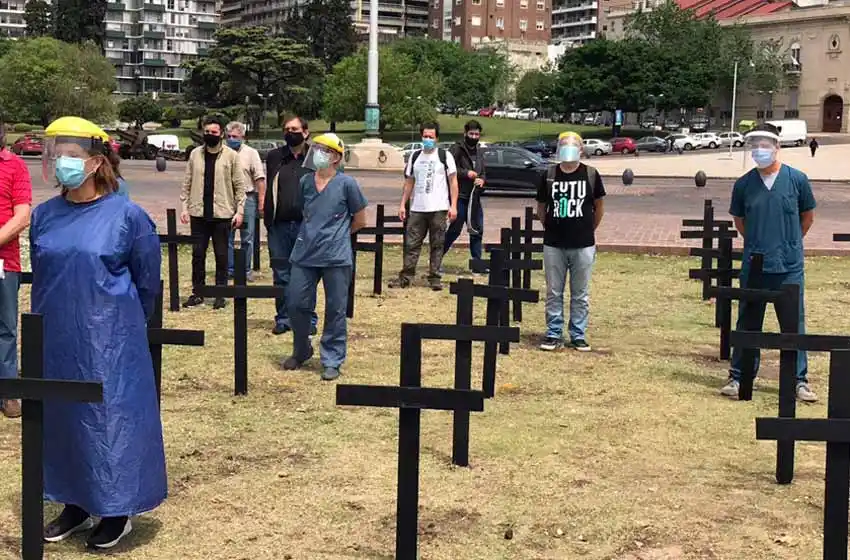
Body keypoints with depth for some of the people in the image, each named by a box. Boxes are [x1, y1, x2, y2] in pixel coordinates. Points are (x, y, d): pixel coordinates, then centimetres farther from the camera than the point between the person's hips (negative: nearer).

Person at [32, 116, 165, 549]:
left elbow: (147, 282, 1)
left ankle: (117, 510, 16)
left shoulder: (126, 215, -9)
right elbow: (41, 278, 13)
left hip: (109, 343, -5)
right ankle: (77, 505, 28)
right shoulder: (44, 216, 2)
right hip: (56, 342, 5)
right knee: (61, 419, 12)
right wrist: (42, 328, 15)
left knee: (111, 417, 1)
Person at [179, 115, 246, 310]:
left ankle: (220, 293, 13)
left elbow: (239, 184, -2)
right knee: (197, 254, 7)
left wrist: (240, 210, -7)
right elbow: (187, 183, 9)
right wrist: (185, 207, 3)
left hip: (222, 214, -3)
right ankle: (197, 292, 16)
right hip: (199, 213, 3)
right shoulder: (195, 154, 6)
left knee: (221, 255, 5)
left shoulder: (231, 155, -2)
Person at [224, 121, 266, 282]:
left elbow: (260, 178, -4)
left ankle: (246, 269, 14)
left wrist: (261, 201, -10)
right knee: (227, 237, 6)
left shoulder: (251, 153, -1)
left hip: (247, 198, -2)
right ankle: (229, 269, 15)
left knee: (247, 238, 4)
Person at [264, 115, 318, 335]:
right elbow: (269, 190, 15)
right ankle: (283, 318, 17)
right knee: (281, 275, 8)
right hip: (279, 226, 3)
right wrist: (267, 216, 4)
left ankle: (308, 319, 12)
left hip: (306, 225, -3)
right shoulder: (274, 157, 12)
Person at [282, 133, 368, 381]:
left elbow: (360, 221, 2)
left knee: (335, 310, 4)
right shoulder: (305, 182, 6)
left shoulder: (346, 184, -6)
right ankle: (301, 351, 31)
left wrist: (335, 234, 8)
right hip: (304, 255, 4)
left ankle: (332, 361, 15)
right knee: (296, 305, 9)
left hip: (335, 258, -4)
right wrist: (314, 232, 13)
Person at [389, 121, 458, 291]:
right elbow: (409, 182, 16)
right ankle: (406, 276, 7)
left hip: (438, 208, -3)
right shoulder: (415, 156, 12)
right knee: (412, 243, 3)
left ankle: (434, 278, 7)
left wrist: (453, 206, -9)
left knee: (437, 245, 2)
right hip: (417, 209, 4)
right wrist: (403, 204, 10)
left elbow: (453, 181, -1)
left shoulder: (445, 156, 0)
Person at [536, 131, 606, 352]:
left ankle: (578, 335, 15)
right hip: (553, 245, 1)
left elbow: (599, 205, 11)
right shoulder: (549, 175, 1)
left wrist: (590, 229, 12)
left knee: (581, 294, 6)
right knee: (553, 292, 6)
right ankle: (554, 334, 15)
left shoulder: (591, 174, 0)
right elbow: (541, 207, 13)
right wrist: (550, 227, 12)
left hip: (583, 245, -1)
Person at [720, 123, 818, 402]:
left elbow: (808, 216, 10)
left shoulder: (797, 179, -4)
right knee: (747, 324, 8)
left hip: (789, 267, -1)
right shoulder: (744, 184, 0)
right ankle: (738, 377, 17)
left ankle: (800, 380, 15)